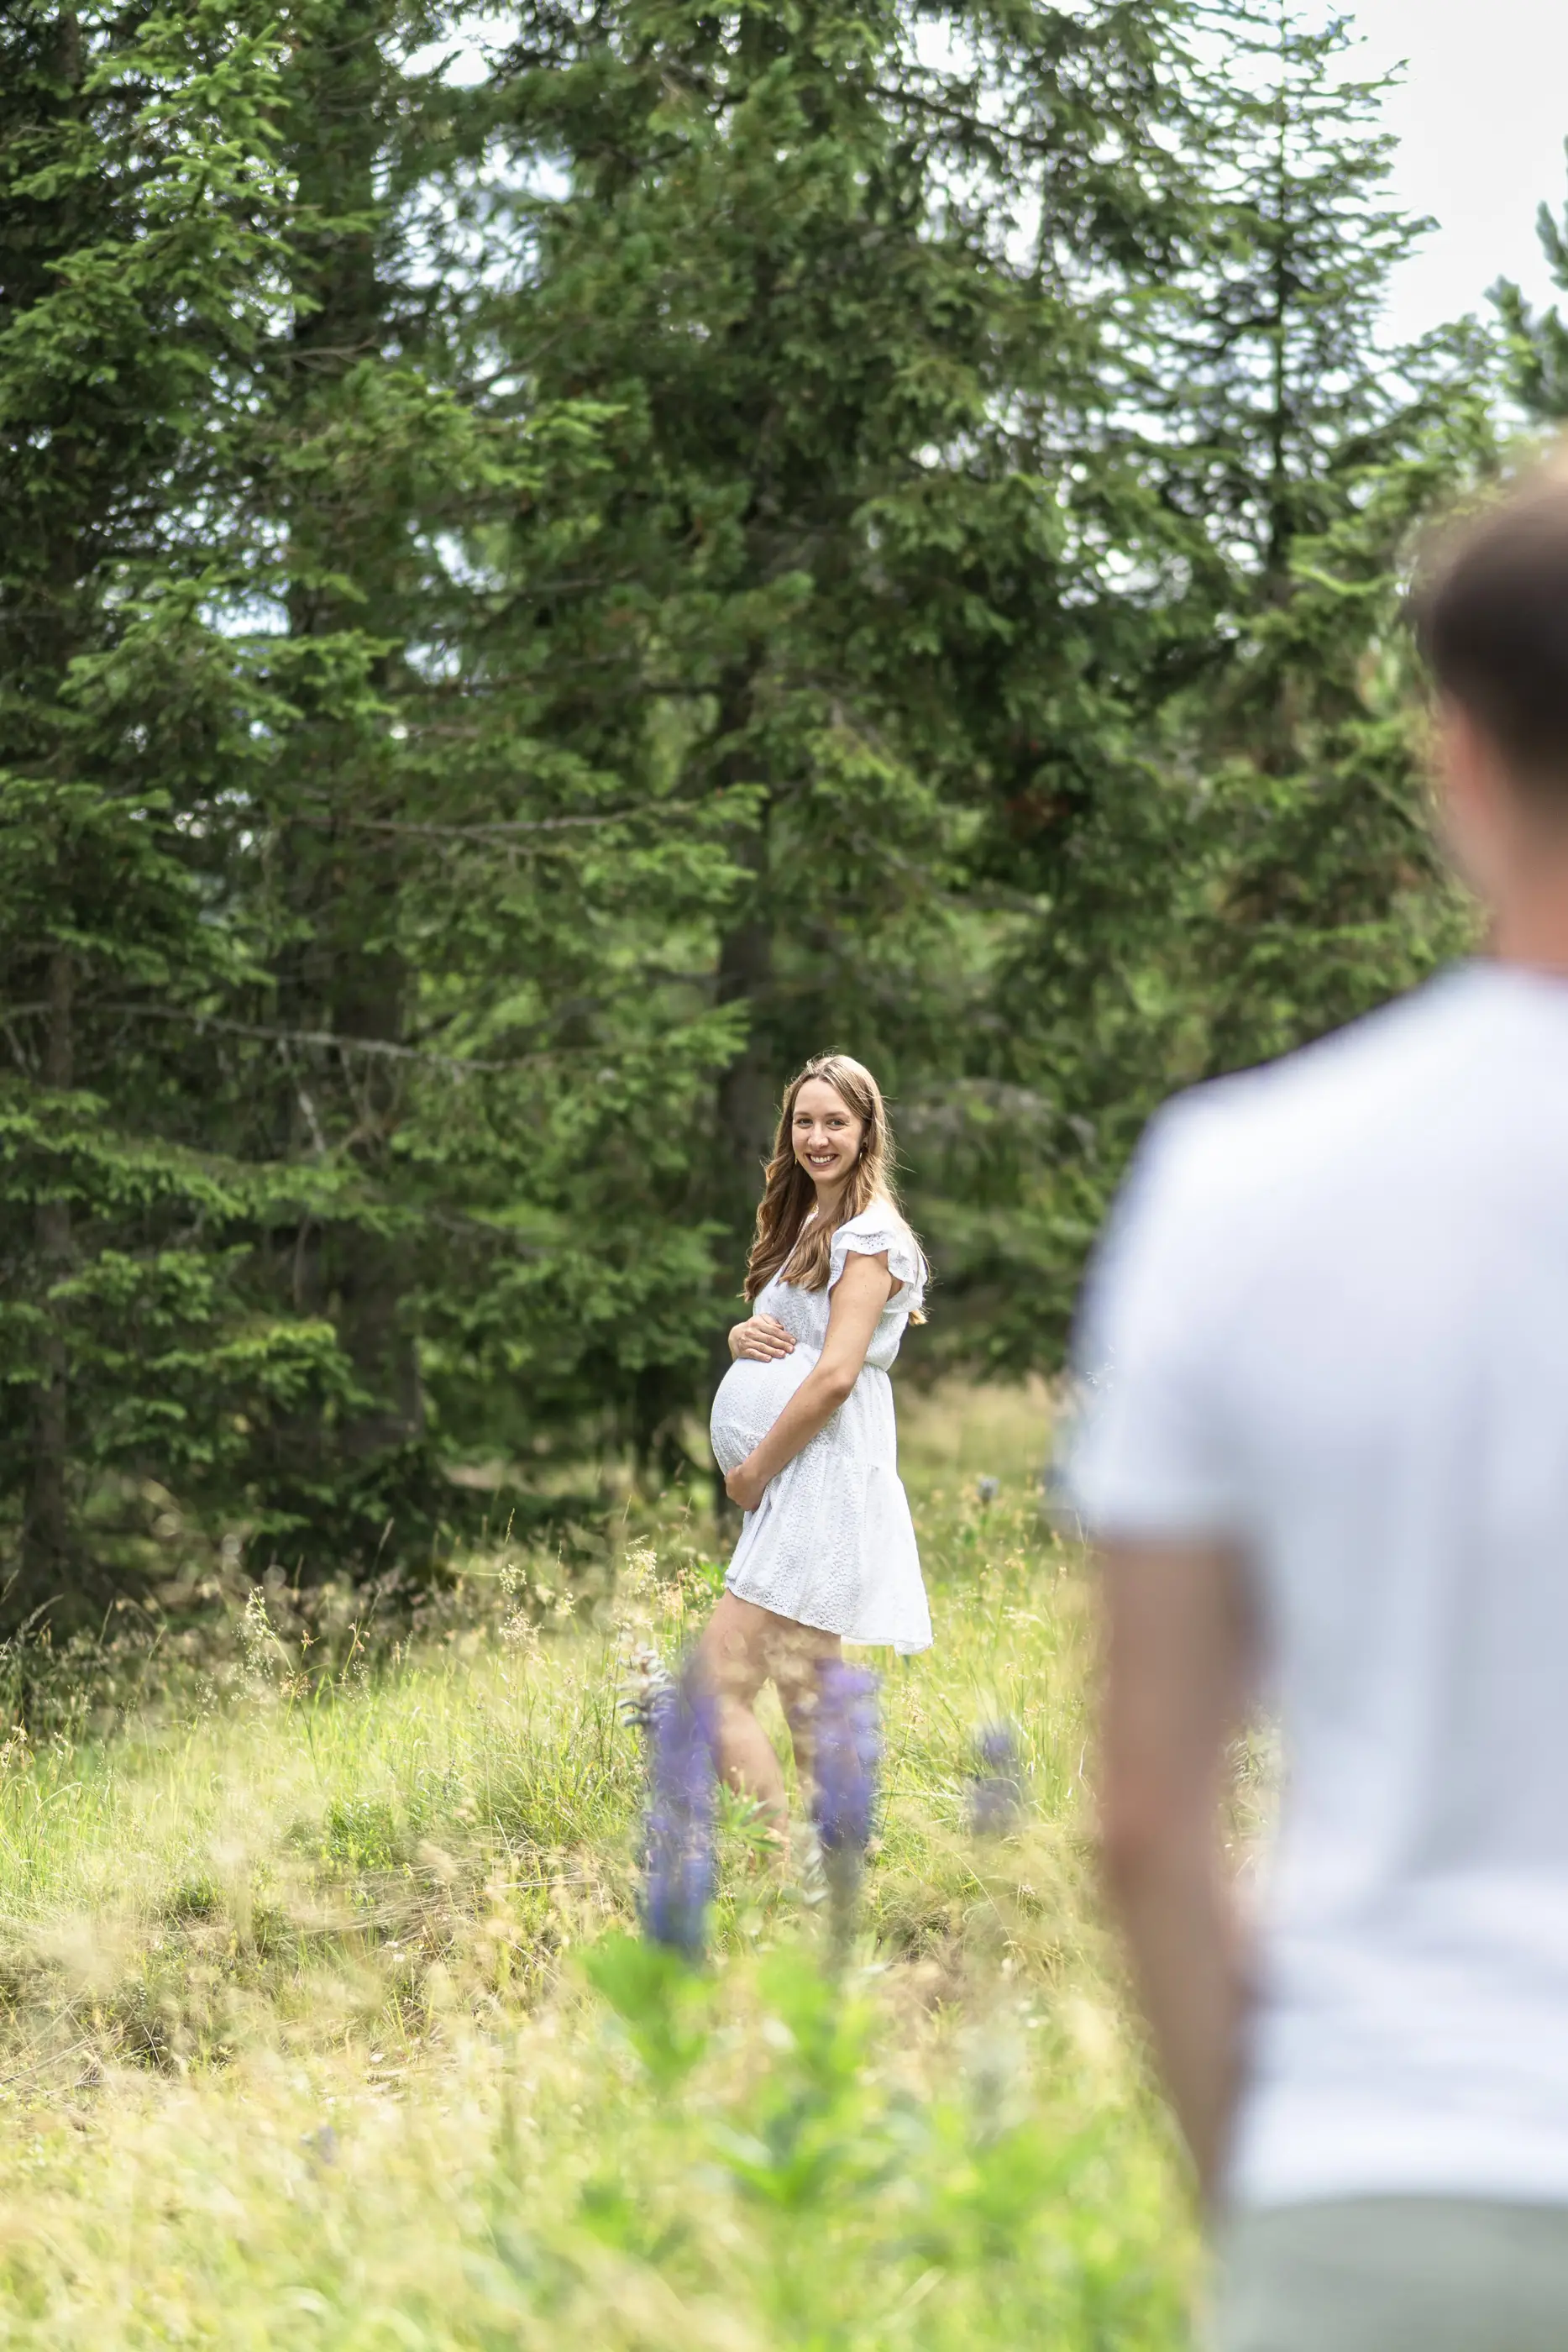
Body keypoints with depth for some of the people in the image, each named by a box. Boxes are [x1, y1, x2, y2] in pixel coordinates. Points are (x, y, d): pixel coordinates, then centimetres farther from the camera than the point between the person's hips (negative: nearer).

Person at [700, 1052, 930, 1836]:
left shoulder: (870, 1234, -9)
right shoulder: (804, 1225, 19)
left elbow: (836, 1374, -18)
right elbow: (773, 1335, 25)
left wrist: (754, 1471, -12)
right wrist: (744, 1335, 0)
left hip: (824, 1478, -10)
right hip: (794, 1490, 10)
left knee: (718, 1683, -17)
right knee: (805, 1702, 9)